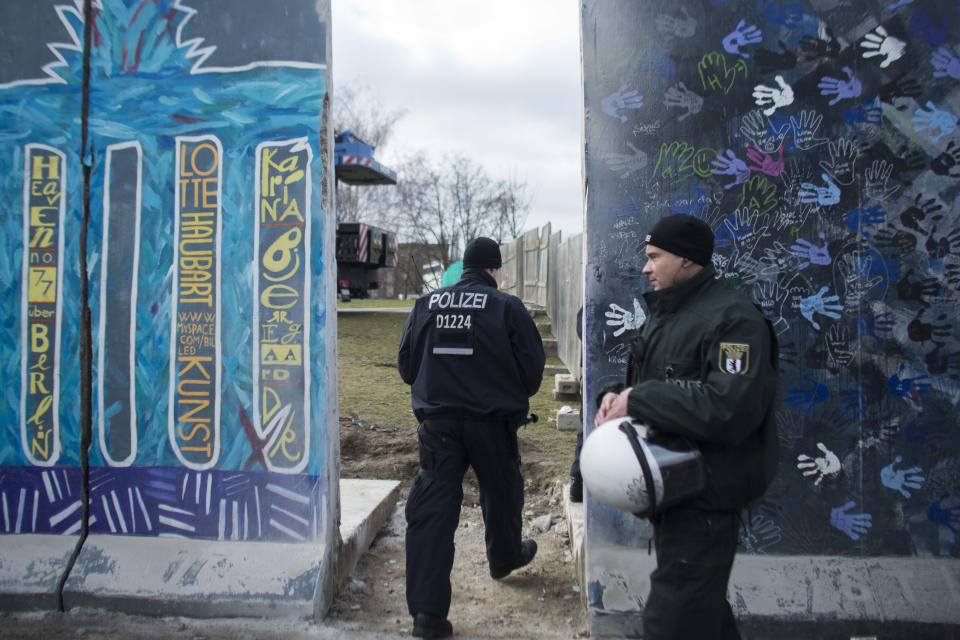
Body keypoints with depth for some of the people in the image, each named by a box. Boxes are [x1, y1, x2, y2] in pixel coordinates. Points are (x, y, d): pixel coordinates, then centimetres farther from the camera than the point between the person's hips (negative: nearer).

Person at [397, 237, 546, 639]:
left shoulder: (427, 304, 4)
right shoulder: (507, 307, -6)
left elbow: (406, 365, 9)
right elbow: (533, 365, -3)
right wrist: (516, 395, 17)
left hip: (437, 421, 2)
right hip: (492, 421, -2)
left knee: (432, 508, 1)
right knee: (501, 494, 23)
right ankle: (504, 559, 48)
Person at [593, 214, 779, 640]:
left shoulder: (733, 318, -17)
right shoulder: (663, 314, 15)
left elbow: (731, 408, -30)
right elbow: (639, 383, 21)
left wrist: (637, 400, -24)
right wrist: (615, 397, -4)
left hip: (705, 501, -10)